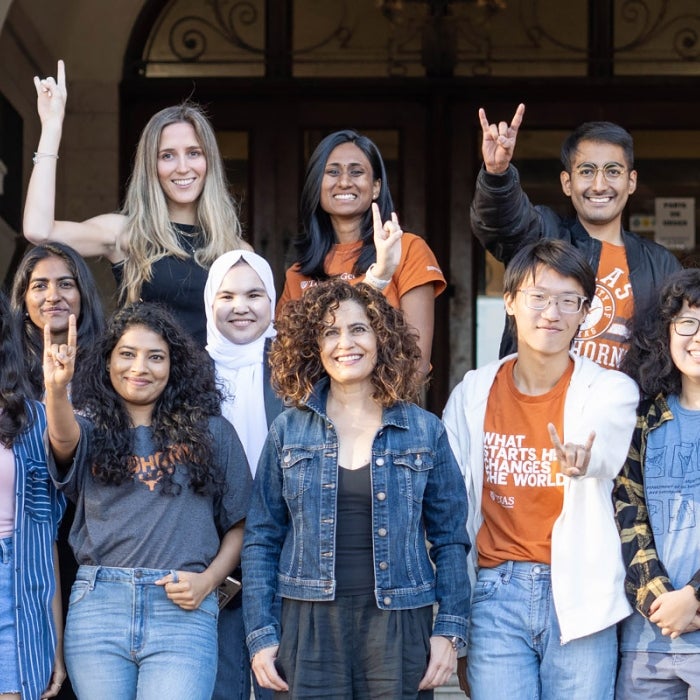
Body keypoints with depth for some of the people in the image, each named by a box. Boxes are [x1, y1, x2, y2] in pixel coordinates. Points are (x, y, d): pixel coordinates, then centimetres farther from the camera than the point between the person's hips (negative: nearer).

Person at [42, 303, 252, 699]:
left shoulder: (210, 431, 10)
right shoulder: (92, 428, 9)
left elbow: (239, 521, 12)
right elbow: (63, 439, -16)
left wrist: (208, 580, -4)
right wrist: (56, 388, -36)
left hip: (182, 610, -1)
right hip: (99, 605, 1)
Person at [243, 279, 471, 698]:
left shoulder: (425, 431, 5)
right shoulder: (288, 431, 6)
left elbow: (450, 538, 5)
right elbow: (261, 539, 7)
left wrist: (450, 630, -3)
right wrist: (260, 634, -1)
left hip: (399, 629, 0)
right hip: (310, 628, 0)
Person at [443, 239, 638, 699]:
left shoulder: (611, 391, -1)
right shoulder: (472, 395, 5)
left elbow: (606, 448, -24)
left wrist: (584, 460, -49)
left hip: (578, 597, -1)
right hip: (497, 594, 2)